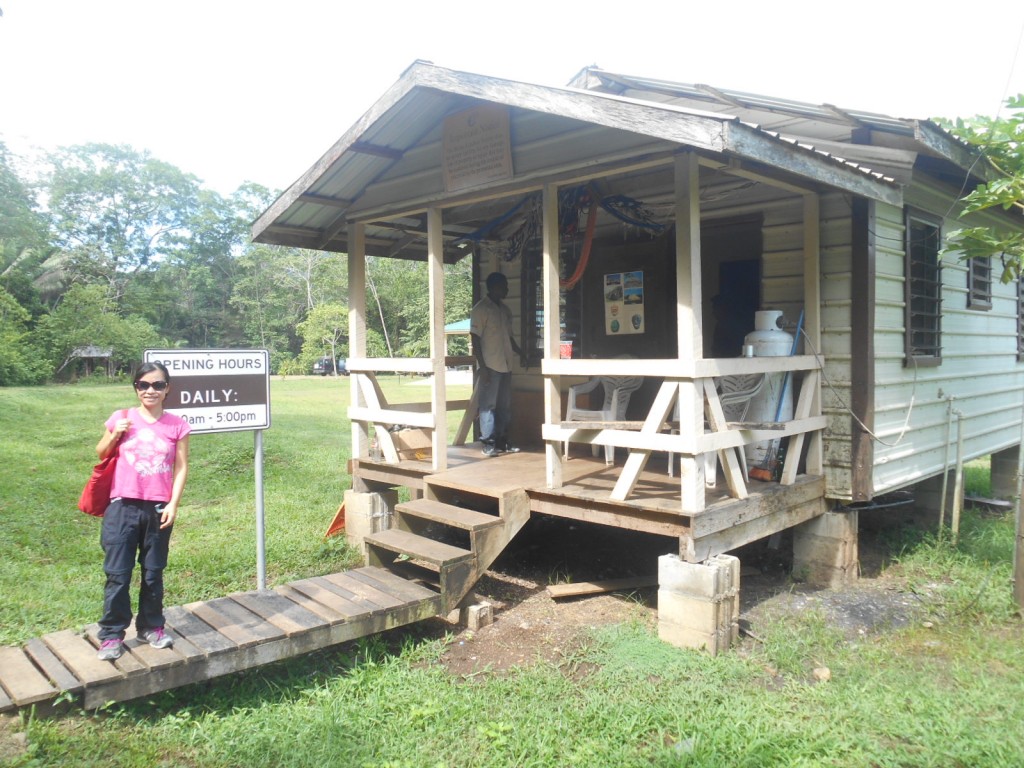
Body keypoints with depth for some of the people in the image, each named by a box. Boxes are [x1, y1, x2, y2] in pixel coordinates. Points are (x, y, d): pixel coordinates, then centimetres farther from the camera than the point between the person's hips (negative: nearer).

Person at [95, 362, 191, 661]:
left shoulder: (177, 425, -2)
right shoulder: (121, 419, -1)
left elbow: (181, 467, 0)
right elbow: (101, 454, 11)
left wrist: (173, 504, -7)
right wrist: (114, 435, -9)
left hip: (158, 509, 0)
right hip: (122, 507, 0)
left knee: (153, 573, 13)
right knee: (117, 574, 3)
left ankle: (151, 627, 28)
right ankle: (111, 635, 16)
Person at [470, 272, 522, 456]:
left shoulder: (505, 310, 16)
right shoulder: (480, 309, -6)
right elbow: (475, 339, -10)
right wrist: (482, 366, -16)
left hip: (505, 365, 7)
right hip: (490, 366, -7)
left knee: (505, 405, 9)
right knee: (488, 405, -3)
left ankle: (502, 441, 16)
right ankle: (488, 443, 2)